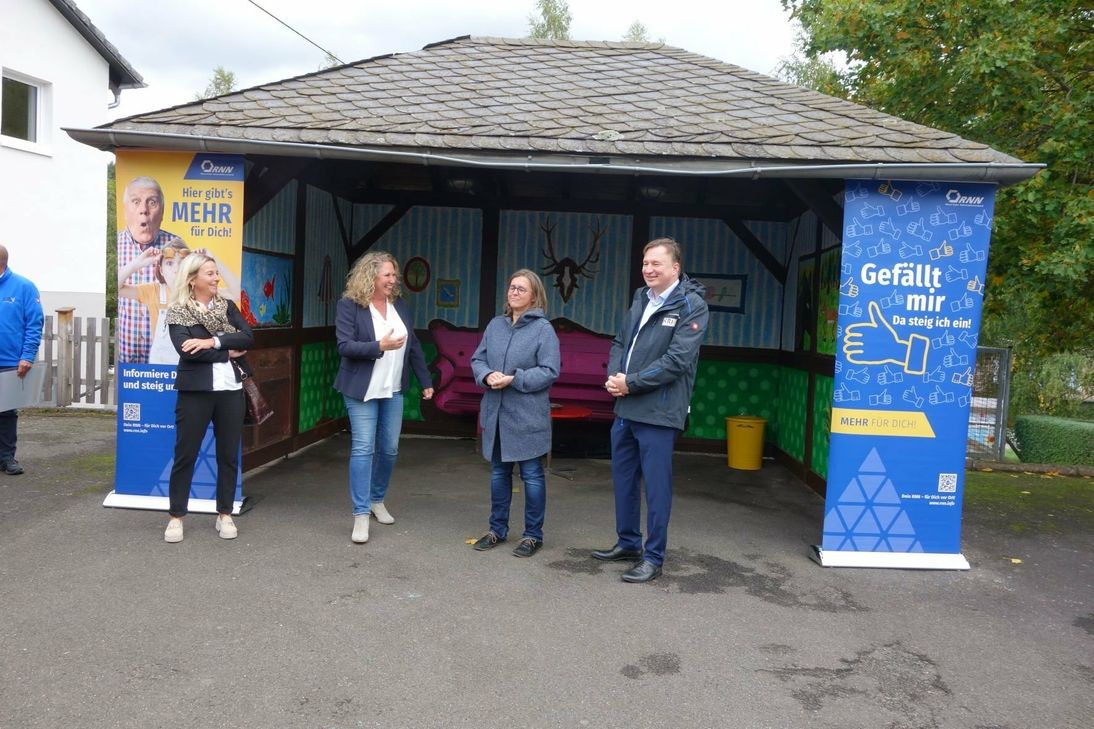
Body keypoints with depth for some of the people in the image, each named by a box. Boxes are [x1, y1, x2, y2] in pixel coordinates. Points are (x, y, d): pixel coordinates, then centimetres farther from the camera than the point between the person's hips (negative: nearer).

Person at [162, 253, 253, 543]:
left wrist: (213, 341, -17)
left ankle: (224, 514, 19)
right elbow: (186, 350, -17)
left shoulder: (228, 306, 10)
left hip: (230, 389, 4)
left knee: (229, 454, 8)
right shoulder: (178, 312, -1)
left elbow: (248, 337, -4)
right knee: (185, 454, 3)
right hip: (195, 390, -3)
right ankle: (176, 516, 15)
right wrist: (229, 353, -12)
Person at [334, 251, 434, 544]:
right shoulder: (349, 305, -9)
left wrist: (426, 382, 9)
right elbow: (345, 346, -17)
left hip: (393, 390, 5)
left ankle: (377, 500, 30)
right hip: (362, 390, -5)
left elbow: (414, 346, 10)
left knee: (389, 449, 11)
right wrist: (380, 346, -27)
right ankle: (361, 514, 0)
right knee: (363, 449, -6)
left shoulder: (400, 305, 6)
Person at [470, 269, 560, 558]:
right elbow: (477, 359, 11)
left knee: (532, 475, 5)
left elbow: (550, 372, -13)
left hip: (528, 416, -5)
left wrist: (514, 379, -20)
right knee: (498, 473, 16)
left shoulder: (543, 329, -8)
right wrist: (487, 375, -11)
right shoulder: (496, 325, 8)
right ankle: (497, 529, 29)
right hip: (496, 414, 5)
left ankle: (533, 535, 17)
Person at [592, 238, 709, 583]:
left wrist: (630, 383, -16)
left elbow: (677, 360, -18)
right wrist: (613, 376, -4)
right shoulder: (641, 299, 14)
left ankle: (653, 558, 13)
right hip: (625, 408, 8)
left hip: (658, 412, -8)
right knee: (623, 479, 17)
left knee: (656, 486, 1)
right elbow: (620, 342, 16)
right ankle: (628, 542, 33)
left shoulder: (692, 306, -10)